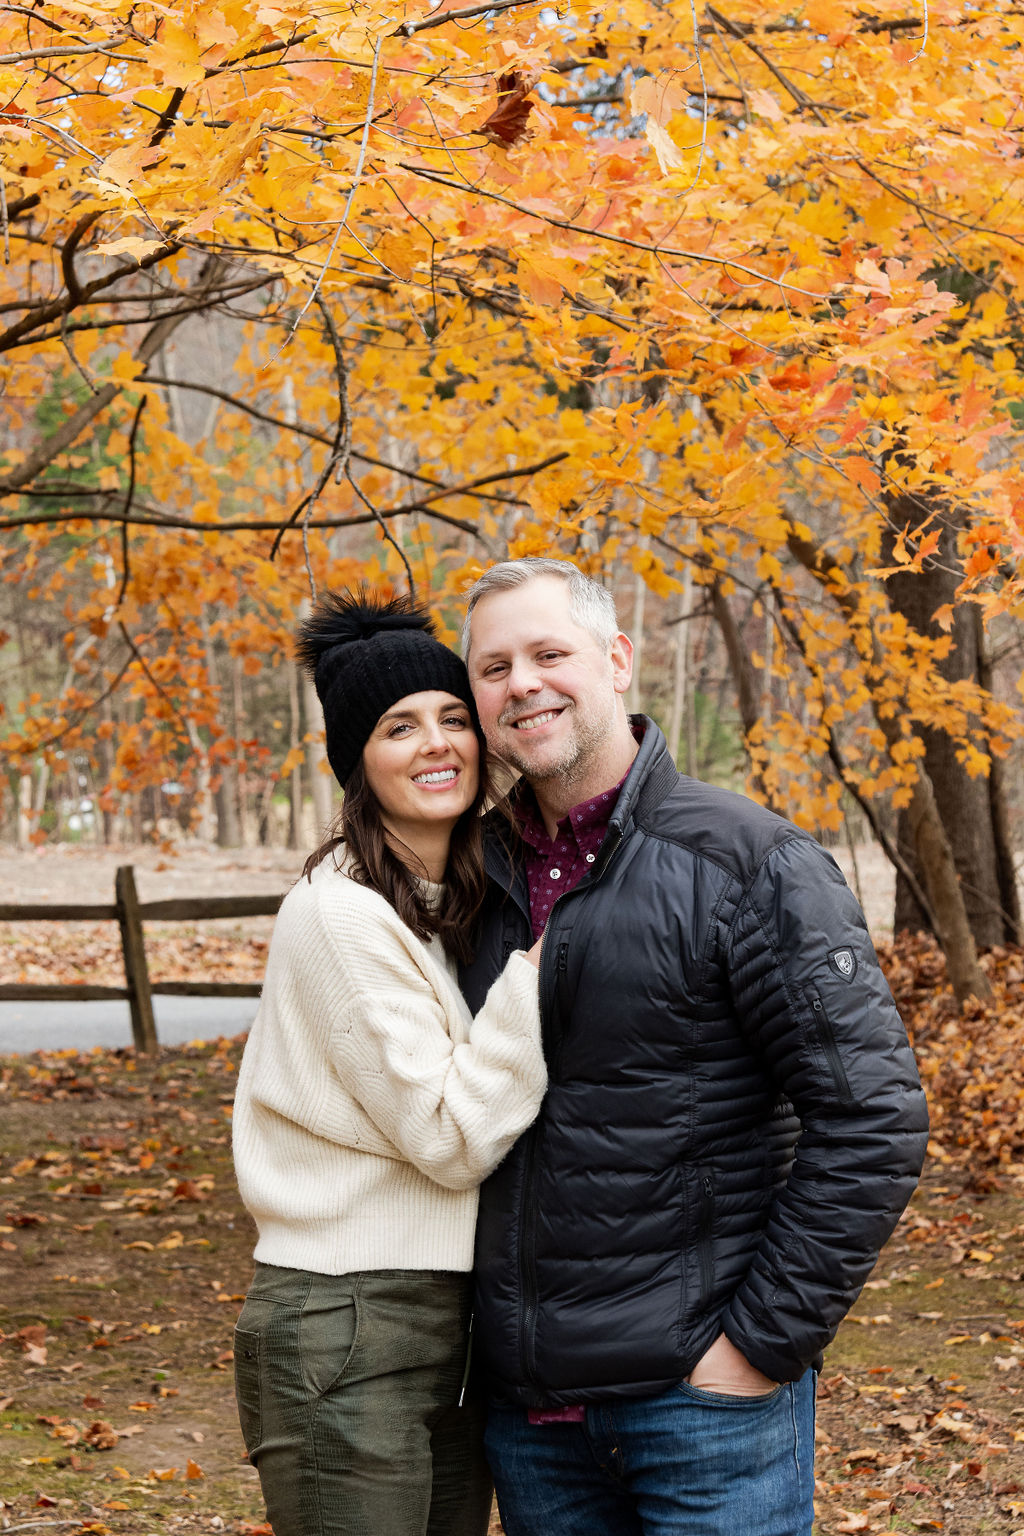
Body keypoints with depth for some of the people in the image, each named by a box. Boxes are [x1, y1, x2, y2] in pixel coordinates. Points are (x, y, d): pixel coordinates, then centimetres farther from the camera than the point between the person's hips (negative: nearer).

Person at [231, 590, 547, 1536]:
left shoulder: (459, 902, 10)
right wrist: (539, 966, -19)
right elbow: (453, 1138, -17)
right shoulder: (342, 913, -16)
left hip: (450, 1324, 8)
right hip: (348, 1340, -8)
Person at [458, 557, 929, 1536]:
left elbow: (870, 1118, -14)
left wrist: (762, 1343, -15)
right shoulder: (488, 878, 8)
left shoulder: (746, 862, -10)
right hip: (525, 1403, 5)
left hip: (699, 1397, -5)